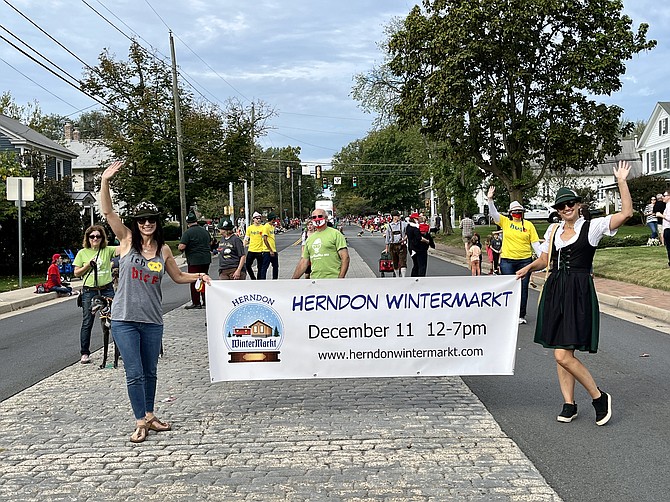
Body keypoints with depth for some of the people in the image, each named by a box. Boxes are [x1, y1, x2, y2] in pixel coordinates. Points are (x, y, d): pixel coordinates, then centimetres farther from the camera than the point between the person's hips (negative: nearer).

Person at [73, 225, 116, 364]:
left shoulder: (108, 250, 3)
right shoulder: (82, 253, 5)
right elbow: (76, 273, 4)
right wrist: (88, 265, -9)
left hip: (107, 290, 0)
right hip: (89, 291, 0)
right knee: (87, 322, 3)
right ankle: (85, 353, 12)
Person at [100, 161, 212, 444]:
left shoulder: (163, 249, 6)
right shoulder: (127, 240, -3)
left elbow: (178, 276, 19)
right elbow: (107, 212, -14)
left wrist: (199, 275, 3)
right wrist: (105, 182, -26)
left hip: (152, 320, 3)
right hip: (125, 319, -3)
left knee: (150, 372, 15)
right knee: (134, 373, -3)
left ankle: (150, 416, 29)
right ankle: (141, 422, 8)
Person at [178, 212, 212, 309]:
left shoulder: (188, 232, -12)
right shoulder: (204, 231, 10)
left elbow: (181, 247, -18)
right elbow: (209, 242, 25)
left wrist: (180, 247, 4)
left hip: (194, 261, -7)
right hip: (206, 259, 7)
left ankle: (196, 303, 0)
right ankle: (205, 301, 17)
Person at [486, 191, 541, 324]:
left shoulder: (528, 225, 4)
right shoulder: (505, 222, 5)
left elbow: (535, 242, 4)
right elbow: (493, 213, -7)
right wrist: (490, 199, -22)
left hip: (525, 261, 1)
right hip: (507, 261, 0)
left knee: (523, 288, 5)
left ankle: (521, 315, 14)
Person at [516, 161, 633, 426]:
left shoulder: (592, 227, -3)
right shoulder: (553, 229, 13)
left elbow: (626, 212, -14)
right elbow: (544, 259, 21)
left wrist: (621, 181, -14)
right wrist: (529, 267, 2)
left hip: (578, 292, -6)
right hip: (554, 290, 6)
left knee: (563, 355, -12)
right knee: (561, 353, 9)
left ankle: (600, 397, 6)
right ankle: (569, 404, 20)